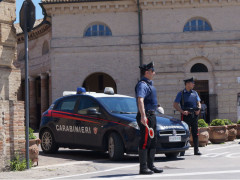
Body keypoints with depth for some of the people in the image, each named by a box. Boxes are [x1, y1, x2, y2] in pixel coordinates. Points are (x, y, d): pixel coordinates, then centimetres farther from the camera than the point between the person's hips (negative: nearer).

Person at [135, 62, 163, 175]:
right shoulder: (142, 85, -13)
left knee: (153, 142, 12)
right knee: (145, 142, -8)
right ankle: (143, 168, -5)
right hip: (146, 116, -10)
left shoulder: (149, 84, 19)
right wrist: (143, 116, -37)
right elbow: (140, 100, -27)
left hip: (152, 116, 10)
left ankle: (150, 166, 19)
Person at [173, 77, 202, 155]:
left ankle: (196, 150, 12)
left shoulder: (194, 93, 16)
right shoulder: (181, 93, 2)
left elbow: (198, 103, 18)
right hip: (186, 115, -4)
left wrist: (198, 109, -4)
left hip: (194, 115, 4)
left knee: (195, 133, 6)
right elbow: (175, 105, -2)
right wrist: (182, 111, -15)